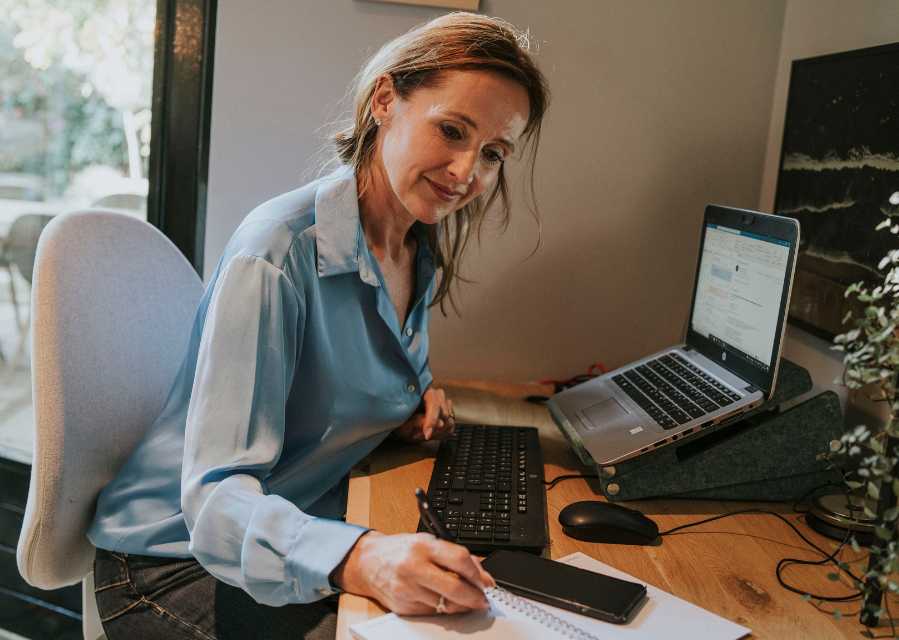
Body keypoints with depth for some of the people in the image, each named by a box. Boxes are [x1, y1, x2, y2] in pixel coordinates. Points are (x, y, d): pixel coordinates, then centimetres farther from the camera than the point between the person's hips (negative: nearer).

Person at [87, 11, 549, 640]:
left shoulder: (422, 250, 1)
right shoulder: (278, 252, -24)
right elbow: (216, 497, -28)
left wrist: (413, 408, -3)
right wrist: (362, 559, -45)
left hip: (312, 523, 7)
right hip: (183, 559, -6)